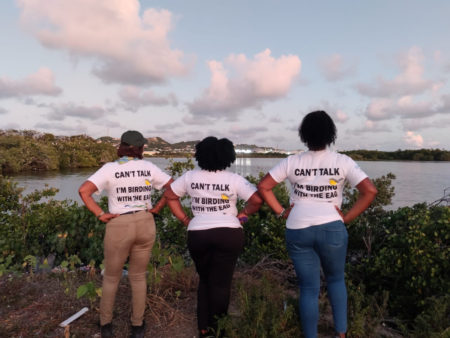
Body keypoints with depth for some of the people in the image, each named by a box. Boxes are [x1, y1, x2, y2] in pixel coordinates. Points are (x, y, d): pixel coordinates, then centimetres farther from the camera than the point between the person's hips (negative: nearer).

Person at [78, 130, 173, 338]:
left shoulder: (110, 168, -6)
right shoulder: (149, 167, 0)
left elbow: (84, 190, -17)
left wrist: (100, 214, -10)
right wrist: (157, 208, 2)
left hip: (119, 227, -2)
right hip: (145, 225, 2)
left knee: (111, 277, 20)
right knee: (138, 276, 19)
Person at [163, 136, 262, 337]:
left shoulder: (190, 177, 4)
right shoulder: (234, 179, -5)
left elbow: (169, 195, 12)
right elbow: (257, 200, -11)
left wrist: (185, 220, 11)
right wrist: (242, 214, 3)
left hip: (197, 235, 3)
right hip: (229, 234, -2)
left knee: (205, 281, 22)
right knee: (221, 283, 11)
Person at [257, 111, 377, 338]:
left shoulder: (292, 162, 3)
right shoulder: (342, 162, 0)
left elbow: (263, 186, 2)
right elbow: (370, 191, -5)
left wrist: (281, 212, 6)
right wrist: (346, 218, 0)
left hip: (297, 231, 1)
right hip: (331, 228, 0)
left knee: (309, 288, 12)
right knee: (336, 279, 25)